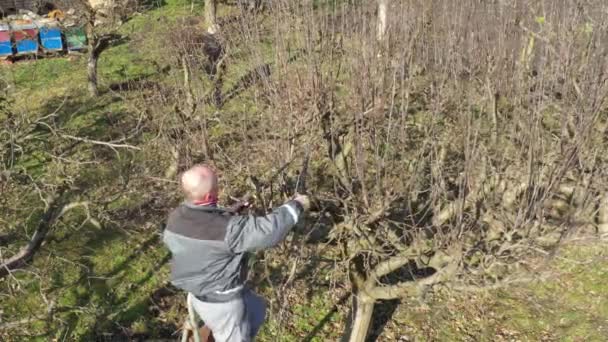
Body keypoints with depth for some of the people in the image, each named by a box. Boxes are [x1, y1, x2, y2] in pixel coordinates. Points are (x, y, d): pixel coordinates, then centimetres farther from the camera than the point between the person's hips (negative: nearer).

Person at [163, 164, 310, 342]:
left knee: (257, 309, 29)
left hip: (197, 293, 8)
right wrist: (296, 206, -14)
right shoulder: (226, 227, -34)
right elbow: (269, 230, -30)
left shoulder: (175, 218, -10)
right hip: (221, 301, -8)